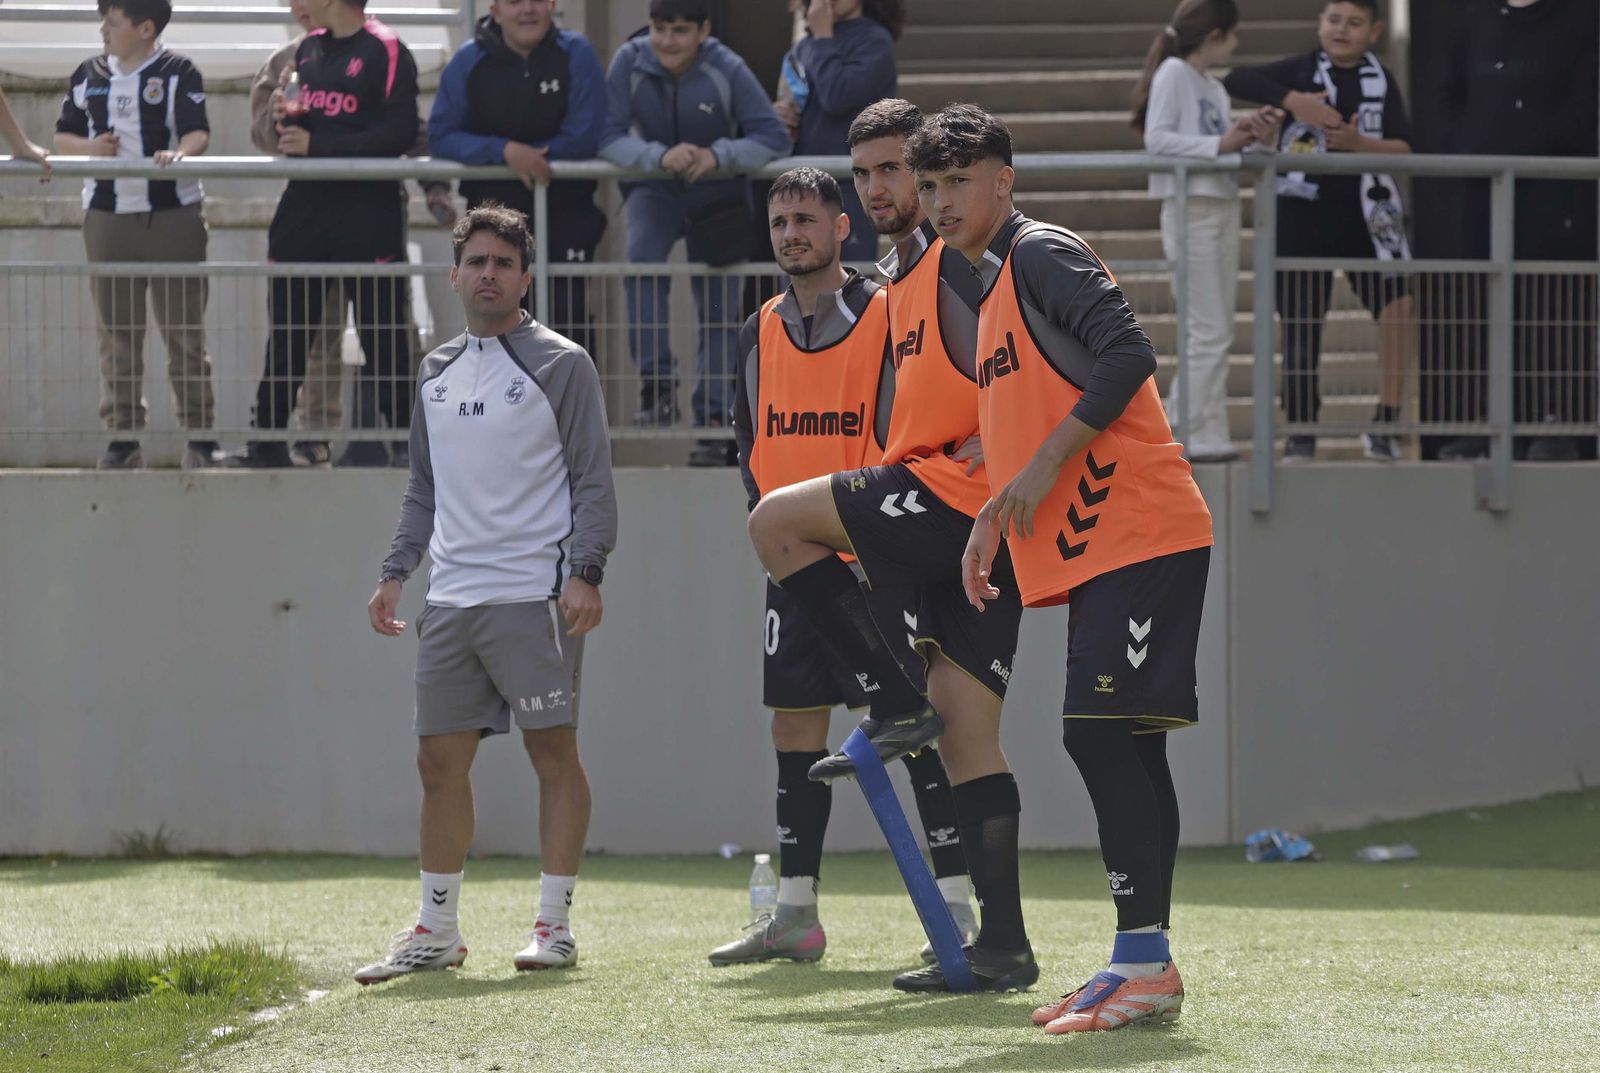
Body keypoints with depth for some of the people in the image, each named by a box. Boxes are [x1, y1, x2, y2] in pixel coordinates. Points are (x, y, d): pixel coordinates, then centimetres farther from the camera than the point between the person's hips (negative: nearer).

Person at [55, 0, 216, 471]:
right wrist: (89, 147, -6)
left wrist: (181, 151, -33)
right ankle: (123, 437, 9)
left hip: (173, 214, -4)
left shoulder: (178, 73, -2)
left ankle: (200, 436, 3)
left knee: (184, 330, -1)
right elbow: (63, 136, 16)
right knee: (116, 332, 4)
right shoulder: (89, 75, 12)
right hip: (106, 215, 4)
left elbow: (198, 132, -11)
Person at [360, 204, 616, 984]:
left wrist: (585, 573, -16)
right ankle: (437, 928, 13)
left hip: (534, 597, -6)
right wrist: (396, 572, 14)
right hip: (449, 598, 6)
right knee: (439, 760, 6)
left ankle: (555, 925, 2)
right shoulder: (435, 372, 17)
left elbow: (593, 480, -5)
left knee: (553, 752, -4)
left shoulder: (560, 365, -1)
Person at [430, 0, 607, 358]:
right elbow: (441, 136, -8)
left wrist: (532, 154, -13)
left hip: (564, 211, -2)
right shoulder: (469, 61, -3)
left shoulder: (576, 55, -8)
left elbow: (584, 137, -13)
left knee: (569, 315, -3)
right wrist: (505, 151, -21)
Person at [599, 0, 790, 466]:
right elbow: (609, 137, -19)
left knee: (718, 307, 1)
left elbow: (774, 137, -19)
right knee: (641, 260, -29)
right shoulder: (630, 62, -17)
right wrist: (661, 156, -38)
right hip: (654, 190, 0)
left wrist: (718, 155, -36)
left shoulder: (727, 70, -20)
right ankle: (657, 387, -26)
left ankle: (713, 420, 11)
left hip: (717, 192, 0)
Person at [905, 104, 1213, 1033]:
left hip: (1139, 534, -10)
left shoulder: (1044, 254, -7)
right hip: (1096, 546, 10)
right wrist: (994, 520, 22)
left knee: (1100, 731, -14)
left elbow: (1127, 355, -20)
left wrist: (1047, 466, -18)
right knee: (1122, 744, 9)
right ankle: (1145, 966, 10)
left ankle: (1145, 963, -16)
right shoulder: (995, 285, 22)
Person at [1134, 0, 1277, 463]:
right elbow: (1157, 138, -17)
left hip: (1224, 208, 9)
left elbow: (1223, 151, 15)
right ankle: (1203, 437, -8)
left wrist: (1249, 136, -3)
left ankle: (1177, 428, 15)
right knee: (1210, 332, -10)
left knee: (1215, 332, 9)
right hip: (1191, 210, -9)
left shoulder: (1216, 89, 19)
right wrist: (1218, 144, -21)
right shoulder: (1173, 73, -6)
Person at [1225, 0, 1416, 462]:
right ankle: (1300, 430, 11)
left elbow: (1404, 149, 0)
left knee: (1400, 307, -12)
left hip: (1364, 216, 1)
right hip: (1303, 213, -1)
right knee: (1301, 324, 2)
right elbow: (1237, 80, -10)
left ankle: (1385, 423, -3)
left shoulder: (1382, 81, 7)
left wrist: (1358, 143, -19)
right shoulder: (1302, 70, 3)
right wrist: (1292, 100, -21)